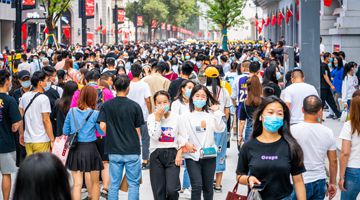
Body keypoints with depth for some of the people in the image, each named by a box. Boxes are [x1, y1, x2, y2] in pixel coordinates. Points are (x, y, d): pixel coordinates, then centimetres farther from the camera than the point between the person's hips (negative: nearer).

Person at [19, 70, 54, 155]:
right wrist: (52, 139, -11)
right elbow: (46, 120, -15)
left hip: (28, 139, 6)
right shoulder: (44, 98, -12)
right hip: (41, 140, -6)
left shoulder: (24, 96, 7)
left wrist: (21, 134, 20)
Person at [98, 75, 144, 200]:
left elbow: (102, 126, -7)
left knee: (114, 184, 9)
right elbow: (137, 130, 0)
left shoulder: (106, 105, -1)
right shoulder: (134, 106, -5)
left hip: (114, 151, 2)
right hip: (132, 151, -2)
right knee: (133, 184, 6)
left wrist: (113, 136, 11)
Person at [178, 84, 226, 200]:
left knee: (208, 186, 10)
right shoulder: (186, 116, 1)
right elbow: (182, 134, -2)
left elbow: (220, 129, -6)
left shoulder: (210, 114, 7)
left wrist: (217, 112, -8)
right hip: (192, 155, -2)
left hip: (209, 155, 2)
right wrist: (186, 143, -20)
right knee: (197, 186, -11)